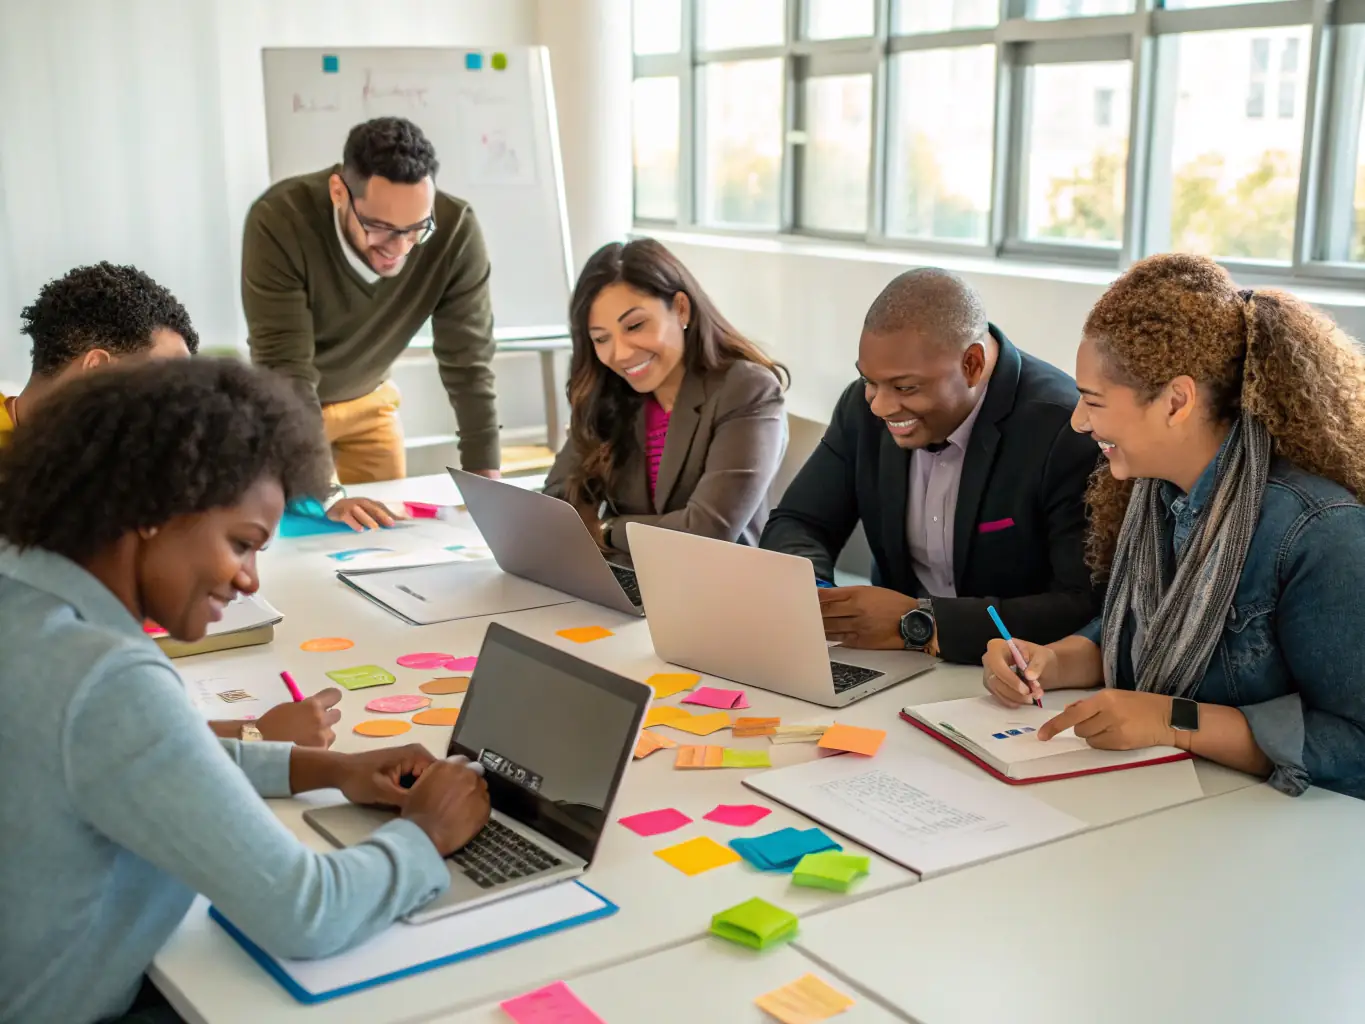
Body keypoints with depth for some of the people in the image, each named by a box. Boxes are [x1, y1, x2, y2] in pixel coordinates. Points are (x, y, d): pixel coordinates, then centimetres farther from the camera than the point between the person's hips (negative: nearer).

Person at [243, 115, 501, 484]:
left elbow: (468, 364, -21)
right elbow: (285, 369, -35)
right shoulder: (279, 221, -34)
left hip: (369, 400, 3)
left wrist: (486, 480, -25)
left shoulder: (455, 230, -28)